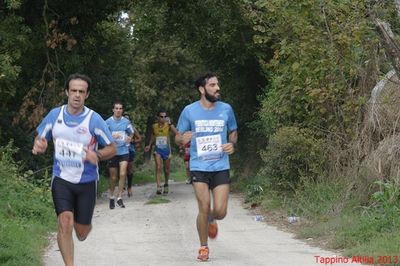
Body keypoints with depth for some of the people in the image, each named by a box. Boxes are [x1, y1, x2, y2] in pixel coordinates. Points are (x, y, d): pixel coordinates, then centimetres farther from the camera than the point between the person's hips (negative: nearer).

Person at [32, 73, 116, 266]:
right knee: (65, 223, -20)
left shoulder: (94, 119, -11)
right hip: (61, 179, 1)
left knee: (81, 233, 8)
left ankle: (84, 224, 46)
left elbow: (112, 148, -4)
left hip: (86, 181, -1)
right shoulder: (55, 115, -3)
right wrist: (38, 145, -14)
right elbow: (40, 138, 11)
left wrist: (97, 155, -25)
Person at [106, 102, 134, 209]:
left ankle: (119, 198, -2)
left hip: (124, 151, 1)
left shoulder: (126, 122, 4)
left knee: (123, 174, -12)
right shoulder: (108, 122, -2)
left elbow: (131, 133, 19)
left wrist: (129, 138, -3)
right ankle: (111, 198, 24)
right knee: (113, 177, 6)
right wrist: (112, 137, -19)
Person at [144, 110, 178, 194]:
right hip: (158, 150, 1)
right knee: (158, 167, -18)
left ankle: (166, 185, 36)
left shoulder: (168, 125, -8)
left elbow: (177, 133, -25)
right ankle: (158, 187, -24)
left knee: (166, 170, 12)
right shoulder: (154, 126, 1)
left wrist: (170, 123, -36)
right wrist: (149, 145, 13)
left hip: (166, 149, 0)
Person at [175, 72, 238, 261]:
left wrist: (232, 144, -5)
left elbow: (233, 132, 17)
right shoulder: (189, 111, -4)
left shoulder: (226, 109, 1)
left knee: (220, 212, -5)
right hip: (199, 167, -1)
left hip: (221, 167, 1)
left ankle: (211, 220, 33)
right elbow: (178, 138, 5)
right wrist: (183, 140, -19)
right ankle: (203, 247, 16)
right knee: (204, 208, -6)